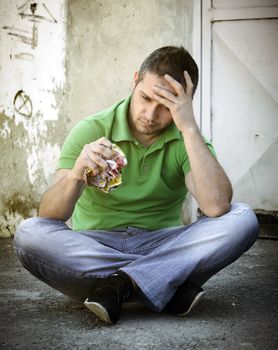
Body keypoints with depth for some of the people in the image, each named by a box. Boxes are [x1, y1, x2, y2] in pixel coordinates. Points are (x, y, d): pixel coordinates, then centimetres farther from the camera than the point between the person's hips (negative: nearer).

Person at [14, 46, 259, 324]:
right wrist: (75, 176, -35)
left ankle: (120, 284, -26)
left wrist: (190, 128, -23)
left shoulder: (187, 140, -2)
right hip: (92, 250, 0)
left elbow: (216, 206, -22)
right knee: (29, 234, -30)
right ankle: (170, 282, -26)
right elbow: (48, 218, -13)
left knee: (242, 219, -21)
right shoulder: (90, 131, -5)